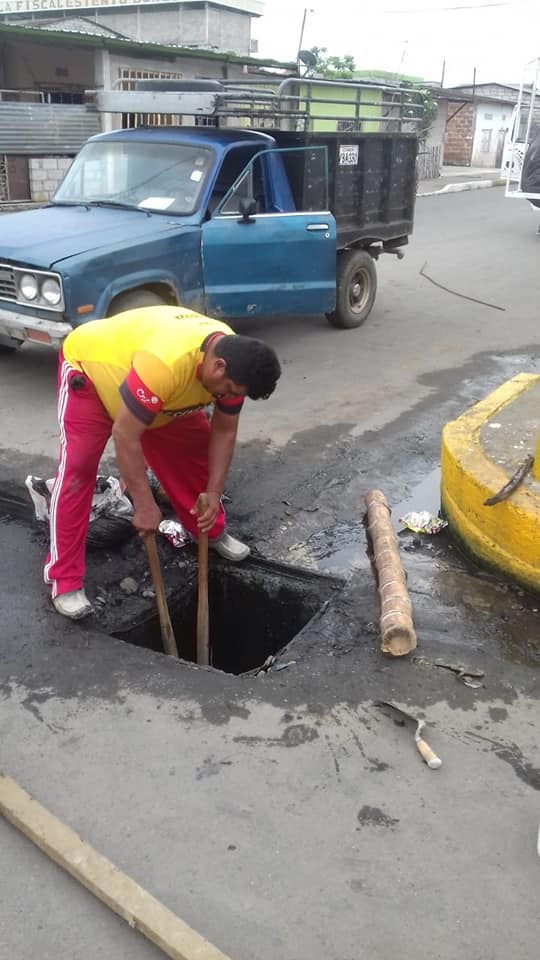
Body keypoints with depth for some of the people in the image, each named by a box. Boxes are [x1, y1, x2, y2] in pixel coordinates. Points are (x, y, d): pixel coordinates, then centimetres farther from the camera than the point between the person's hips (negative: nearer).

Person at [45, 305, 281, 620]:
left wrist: (213, 492, -15)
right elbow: (125, 436, -40)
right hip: (88, 365, -7)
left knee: (195, 445, 2)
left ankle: (212, 532, 22)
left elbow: (224, 431, -10)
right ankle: (65, 580, -8)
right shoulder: (164, 363, -46)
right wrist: (144, 505, -35)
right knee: (77, 468, -16)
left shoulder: (233, 361, -21)